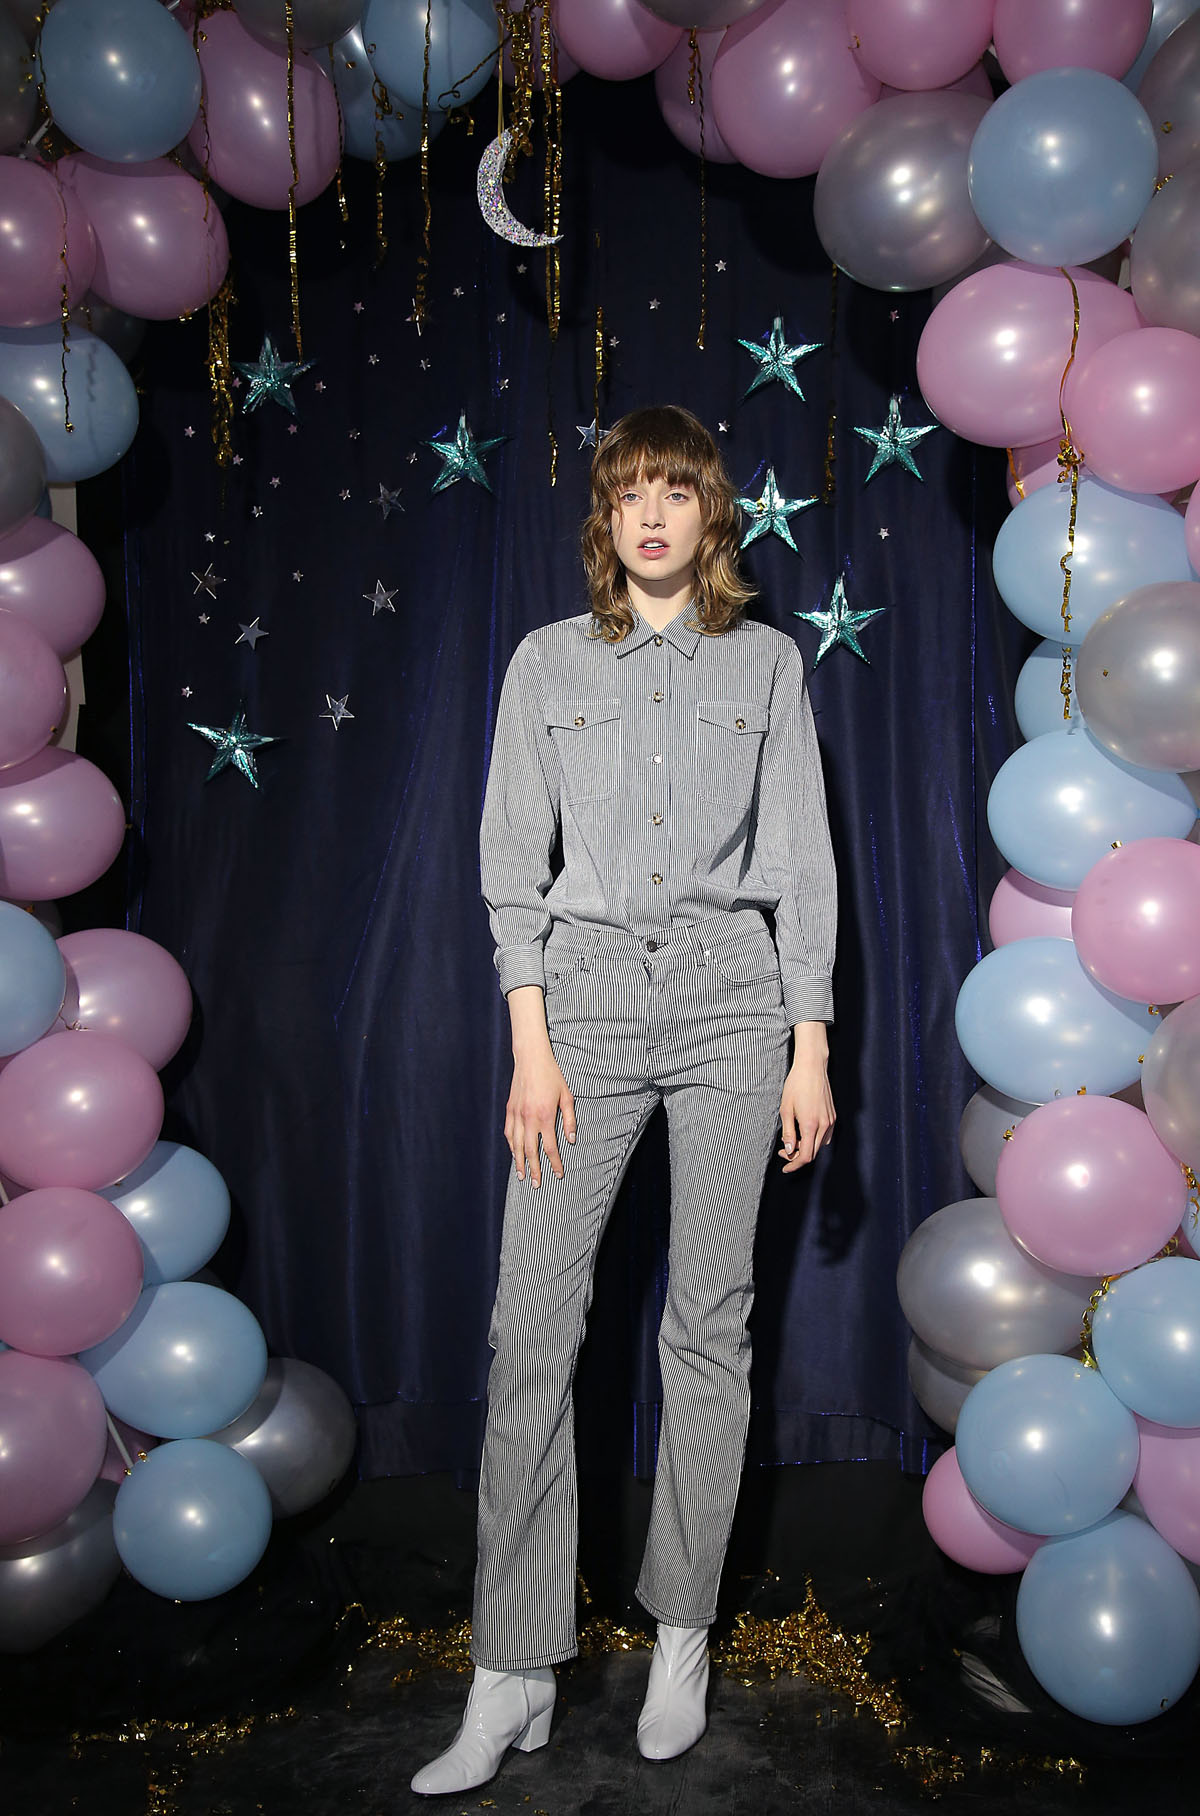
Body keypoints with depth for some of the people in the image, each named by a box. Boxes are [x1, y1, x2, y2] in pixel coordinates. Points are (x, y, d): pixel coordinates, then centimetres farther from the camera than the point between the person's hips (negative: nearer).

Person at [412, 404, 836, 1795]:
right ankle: (514, 1677, 5)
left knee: (709, 1320, 5)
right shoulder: (548, 662, 9)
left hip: (732, 989, 0)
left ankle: (682, 1638, 21)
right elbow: (513, 867, 4)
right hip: (587, 988, 0)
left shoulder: (766, 662, 10)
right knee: (533, 1323, -6)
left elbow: (802, 863, 7)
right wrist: (531, 1047, -5)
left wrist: (810, 1051, 1)